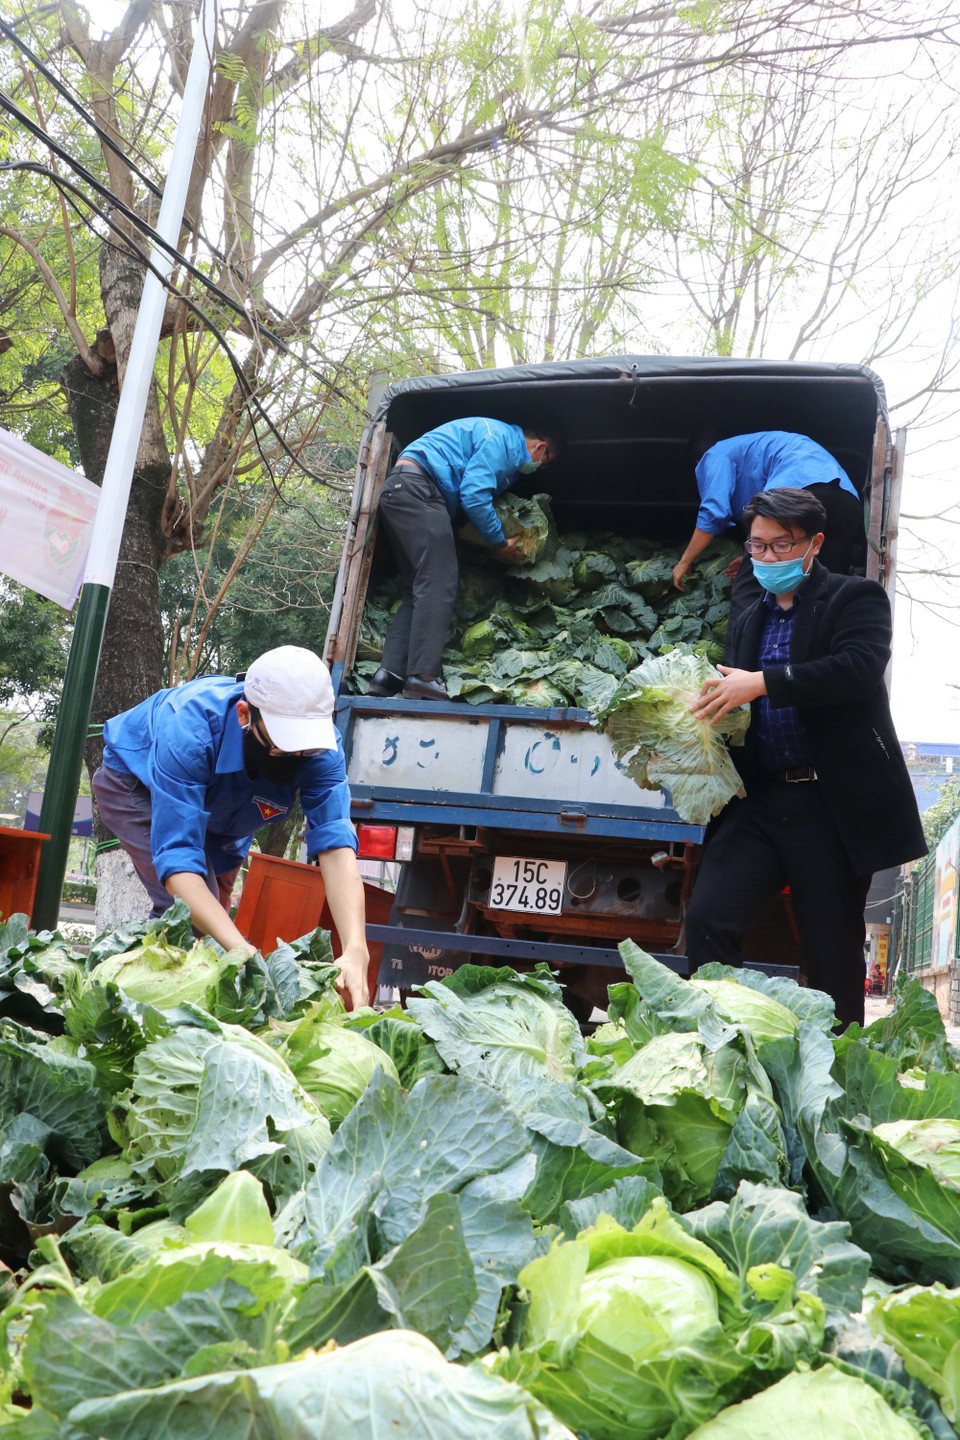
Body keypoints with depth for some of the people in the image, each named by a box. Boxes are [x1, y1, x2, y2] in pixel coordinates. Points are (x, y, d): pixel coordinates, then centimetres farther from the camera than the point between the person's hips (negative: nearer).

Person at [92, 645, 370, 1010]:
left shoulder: (319, 748, -34)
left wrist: (355, 951, -59)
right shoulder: (190, 732, -46)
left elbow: (335, 846, -43)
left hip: (219, 814, 5)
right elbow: (177, 860, -49)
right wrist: (242, 951, -62)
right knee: (189, 910, -26)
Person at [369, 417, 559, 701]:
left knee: (419, 589, 6)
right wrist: (500, 542, -3)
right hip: (417, 488, -11)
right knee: (438, 585, -17)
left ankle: (390, 673, -4)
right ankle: (423, 676, -25)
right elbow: (474, 495, -14)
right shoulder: (501, 438, -6)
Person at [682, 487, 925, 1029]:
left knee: (833, 953, 2)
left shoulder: (856, 598, 3)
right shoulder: (747, 623, 22)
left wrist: (762, 683, -22)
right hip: (760, 801, 5)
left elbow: (860, 667, -17)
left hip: (832, 806, -5)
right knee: (708, 918, -10)